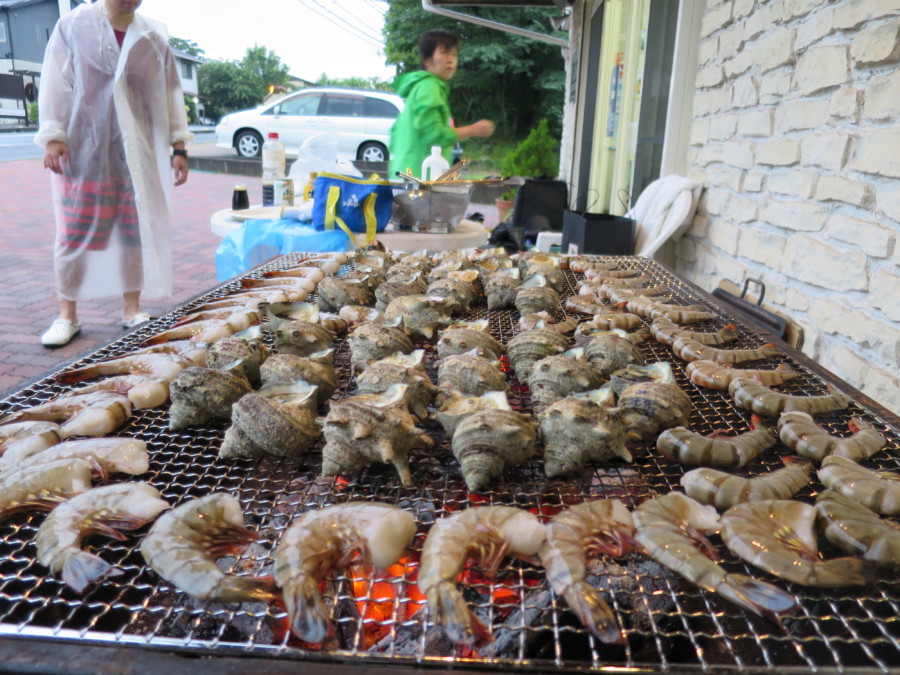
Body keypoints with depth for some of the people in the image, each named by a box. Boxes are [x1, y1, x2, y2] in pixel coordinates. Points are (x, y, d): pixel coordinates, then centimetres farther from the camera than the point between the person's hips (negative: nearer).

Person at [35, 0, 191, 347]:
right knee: (75, 234, 0)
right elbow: (55, 83, -1)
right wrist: (53, 137, -9)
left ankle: (132, 310, 14)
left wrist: (178, 147, 2)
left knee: (136, 231, 3)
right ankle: (67, 315, 10)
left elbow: (171, 93, 7)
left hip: (137, 151, 2)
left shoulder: (153, 37, 7)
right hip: (83, 148, -2)